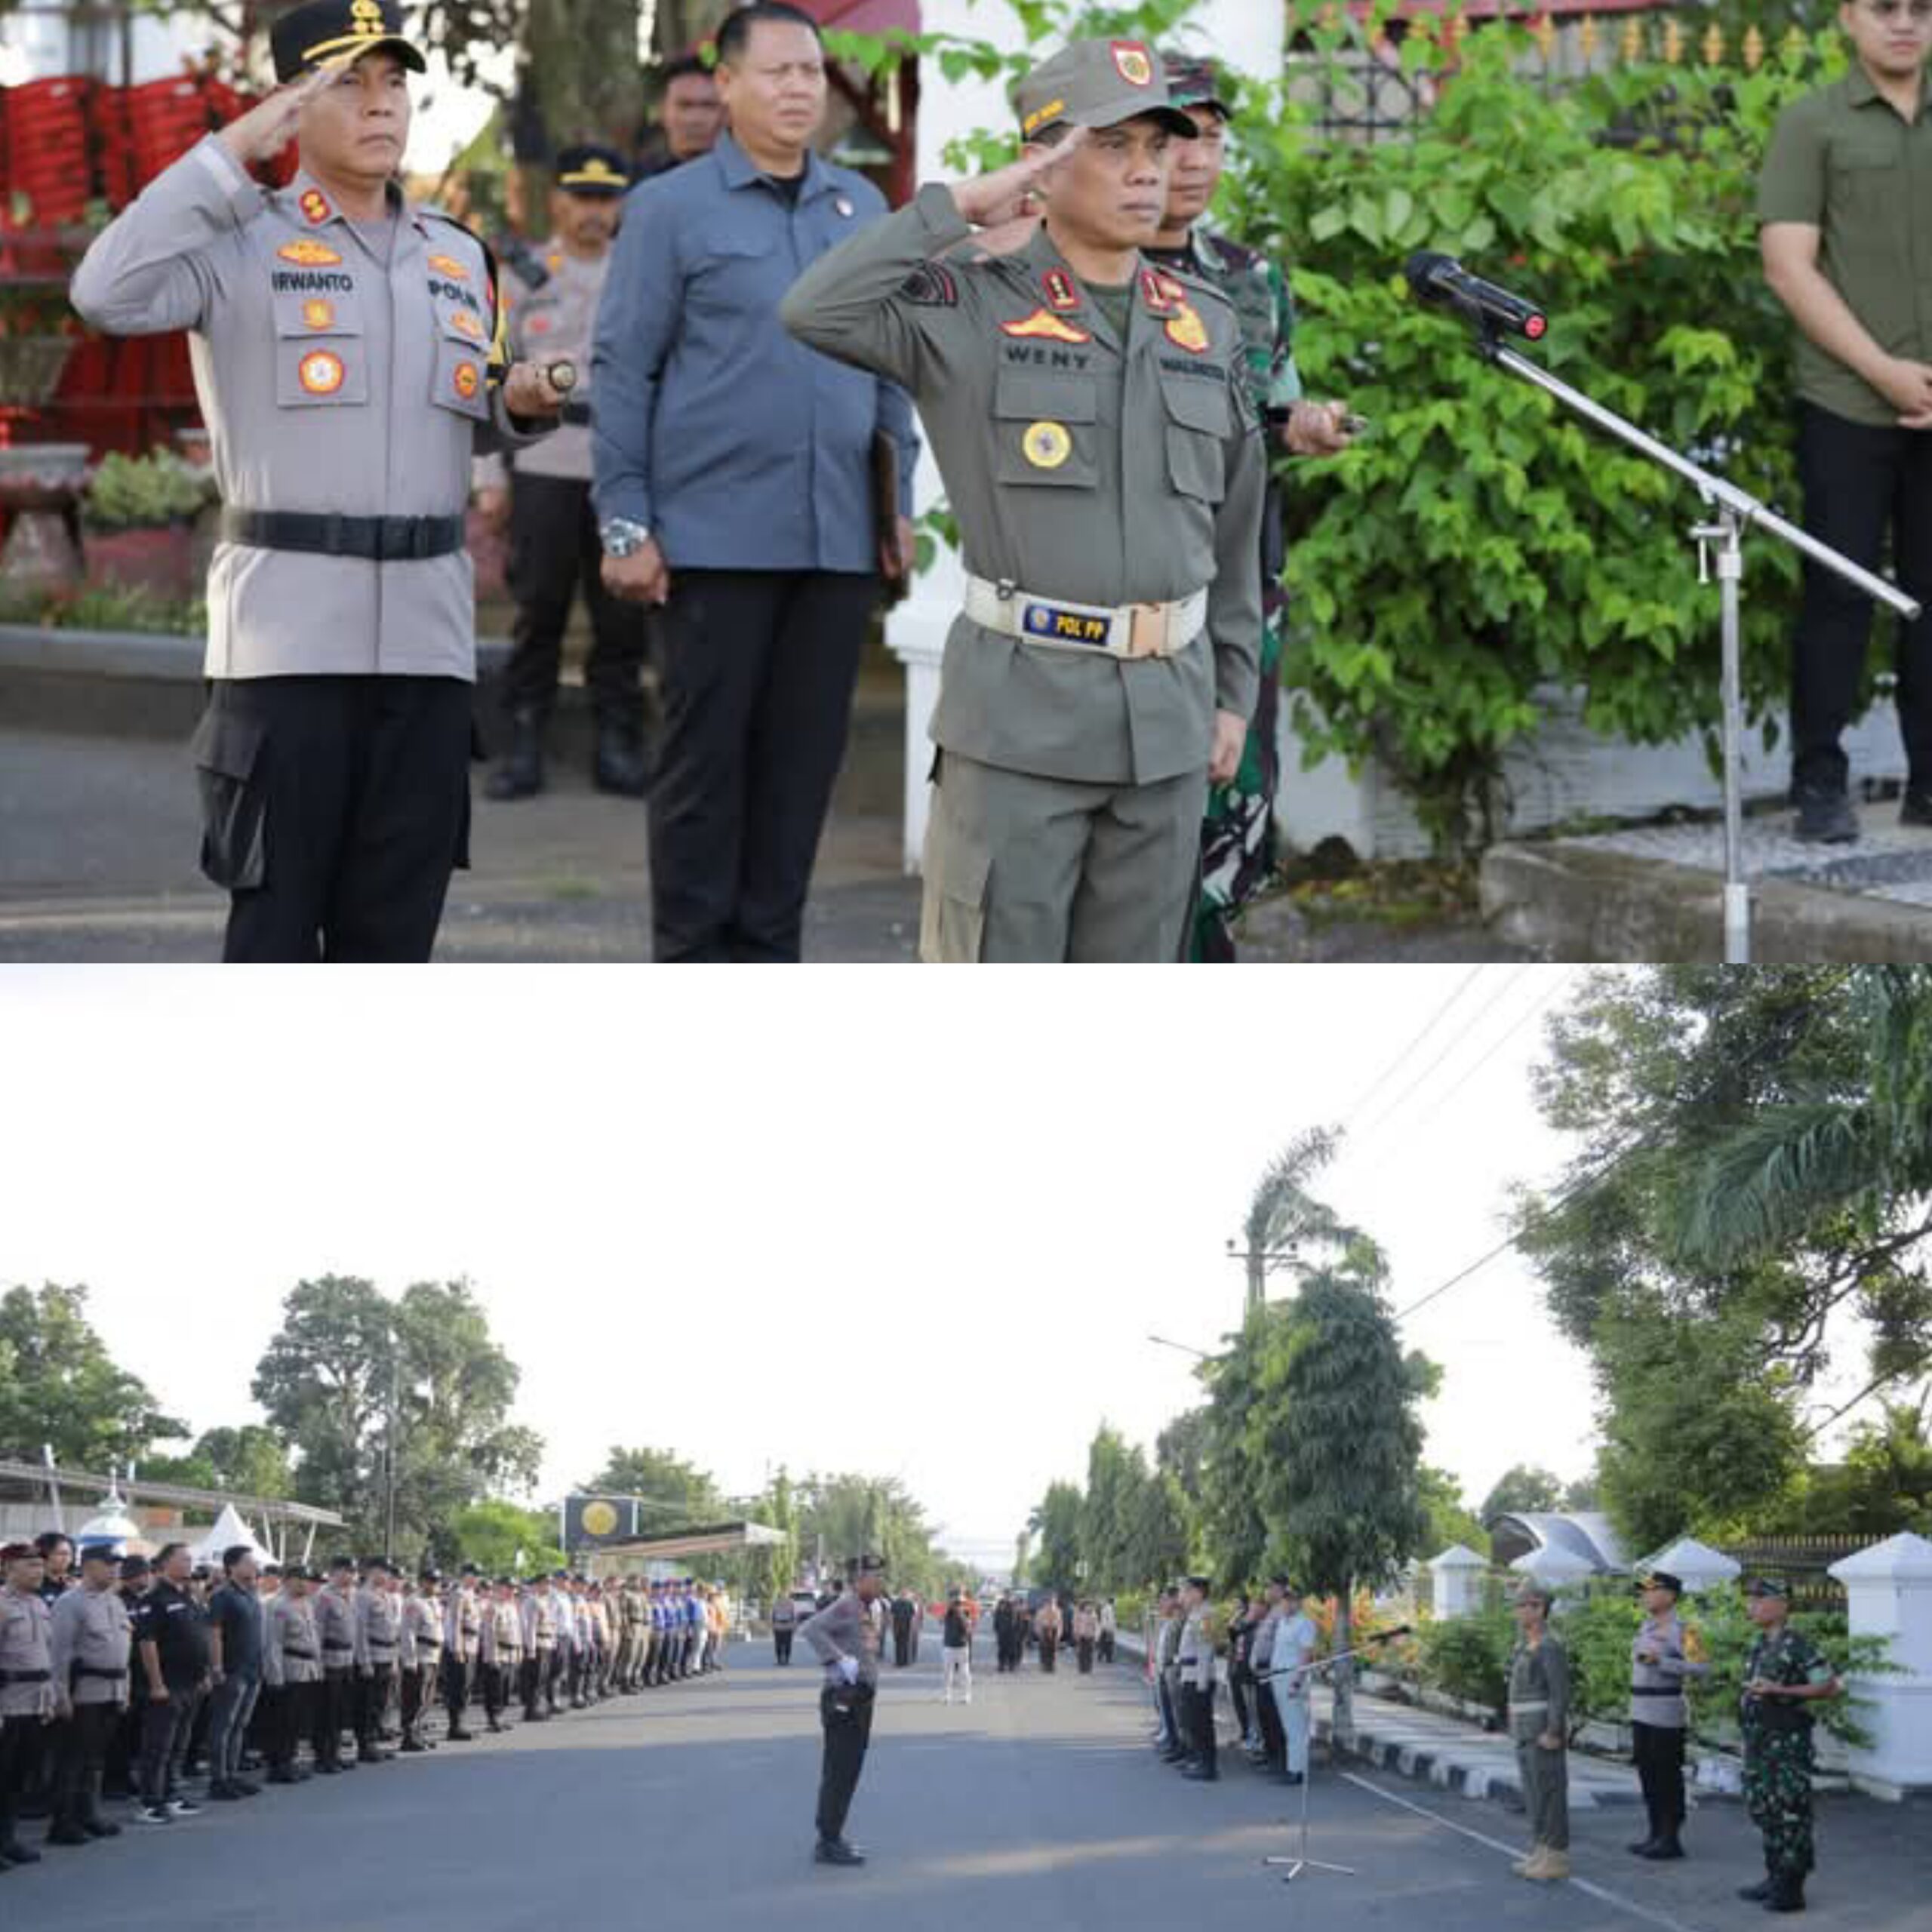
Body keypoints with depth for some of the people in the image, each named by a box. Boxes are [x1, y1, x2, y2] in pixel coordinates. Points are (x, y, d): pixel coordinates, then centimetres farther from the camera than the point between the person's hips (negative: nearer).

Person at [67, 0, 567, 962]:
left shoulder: (459, 258, 16)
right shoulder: (241, 242, -1)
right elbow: (109, 294, -20)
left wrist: (519, 402, 3)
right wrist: (230, 152, -17)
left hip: (426, 630, 5)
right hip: (286, 632, -5)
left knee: (397, 913, 8)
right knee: (276, 915, -3)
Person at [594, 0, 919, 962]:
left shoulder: (863, 206, 12)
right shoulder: (671, 208, -1)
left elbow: (891, 365, 17)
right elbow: (622, 372, -2)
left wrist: (898, 503, 12)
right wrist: (627, 526, -7)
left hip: (839, 541, 4)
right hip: (715, 538, -4)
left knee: (804, 757, 7)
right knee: (705, 757, 2)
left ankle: (766, 953, 17)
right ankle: (690, 963, 9)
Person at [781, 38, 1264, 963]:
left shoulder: (1208, 325, 10)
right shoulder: (971, 306, -4)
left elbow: (1235, 524, 16)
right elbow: (814, 312, -21)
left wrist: (1233, 692, 13)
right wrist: (959, 208, -15)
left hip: (1166, 712, 5)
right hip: (1019, 709, -5)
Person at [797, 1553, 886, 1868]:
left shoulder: (864, 1608, 15)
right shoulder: (845, 1606, -15)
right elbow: (810, 1629, -29)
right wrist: (840, 1659, -30)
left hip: (860, 1700, 10)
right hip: (844, 1700, -10)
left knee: (848, 1771, 15)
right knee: (839, 1773, -7)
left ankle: (831, 1838, 23)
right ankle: (829, 1844, -4)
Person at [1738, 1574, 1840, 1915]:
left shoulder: (1797, 1645, -12)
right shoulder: (1760, 1646, 13)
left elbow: (1829, 1686, -15)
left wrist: (1780, 1691, -20)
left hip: (1788, 1742, -9)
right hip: (1759, 1741, 9)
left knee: (1790, 1814, -6)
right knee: (1763, 1810, 14)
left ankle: (1790, 1890, -3)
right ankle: (1774, 1880, 24)